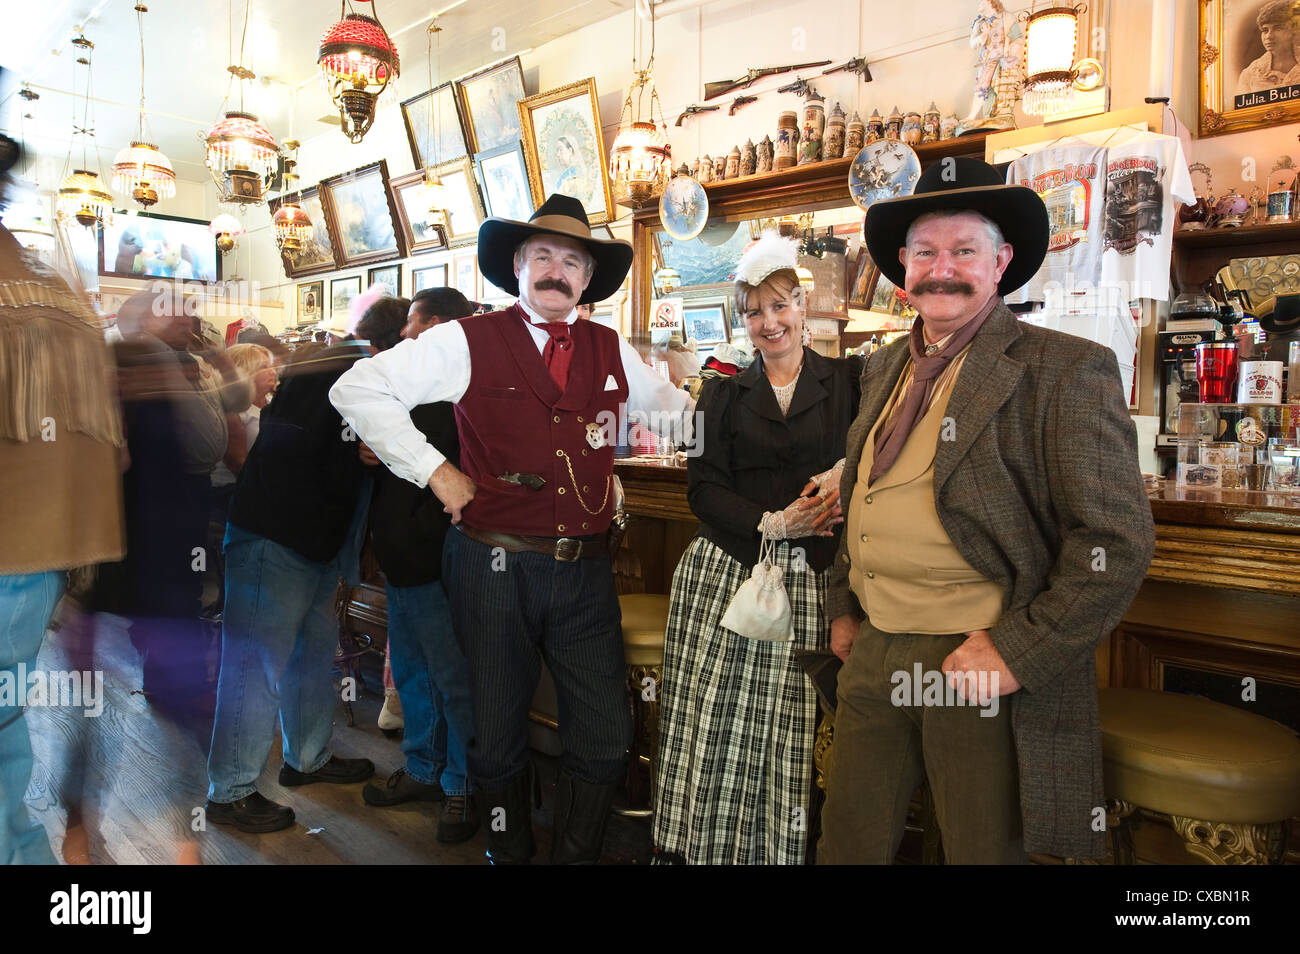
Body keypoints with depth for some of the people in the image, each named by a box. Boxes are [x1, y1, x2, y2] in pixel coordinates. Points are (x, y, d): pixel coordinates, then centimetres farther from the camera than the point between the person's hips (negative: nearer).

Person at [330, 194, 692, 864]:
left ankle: (575, 855, 29)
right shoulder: (468, 341, -2)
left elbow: (671, 408, 28)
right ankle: (509, 854, 36)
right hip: (494, 569, -3)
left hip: (585, 570, 3)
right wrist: (435, 471, -8)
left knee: (605, 740, 6)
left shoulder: (612, 351, 10)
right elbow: (356, 390, -5)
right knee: (497, 739, 11)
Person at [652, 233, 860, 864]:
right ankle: (693, 850, 15)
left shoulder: (846, 382, 8)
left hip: (805, 581, -1)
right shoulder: (724, 395, 12)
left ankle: (774, 853, 16)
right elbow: (703, 485, 4)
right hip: (723, 574, 1)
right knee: (711, 724, 0)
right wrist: (771, 521, -9)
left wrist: (847, 474, -15)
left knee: (784, 734, -1)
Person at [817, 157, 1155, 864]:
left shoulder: (1066, 370, -11)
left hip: (984, 666, -5)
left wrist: (1018, 650, -18)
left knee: (981, 849, 12)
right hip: (873, 657, 6)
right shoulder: (884, 368, 10)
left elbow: (1118, 540, -15)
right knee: (847, 840, 18)